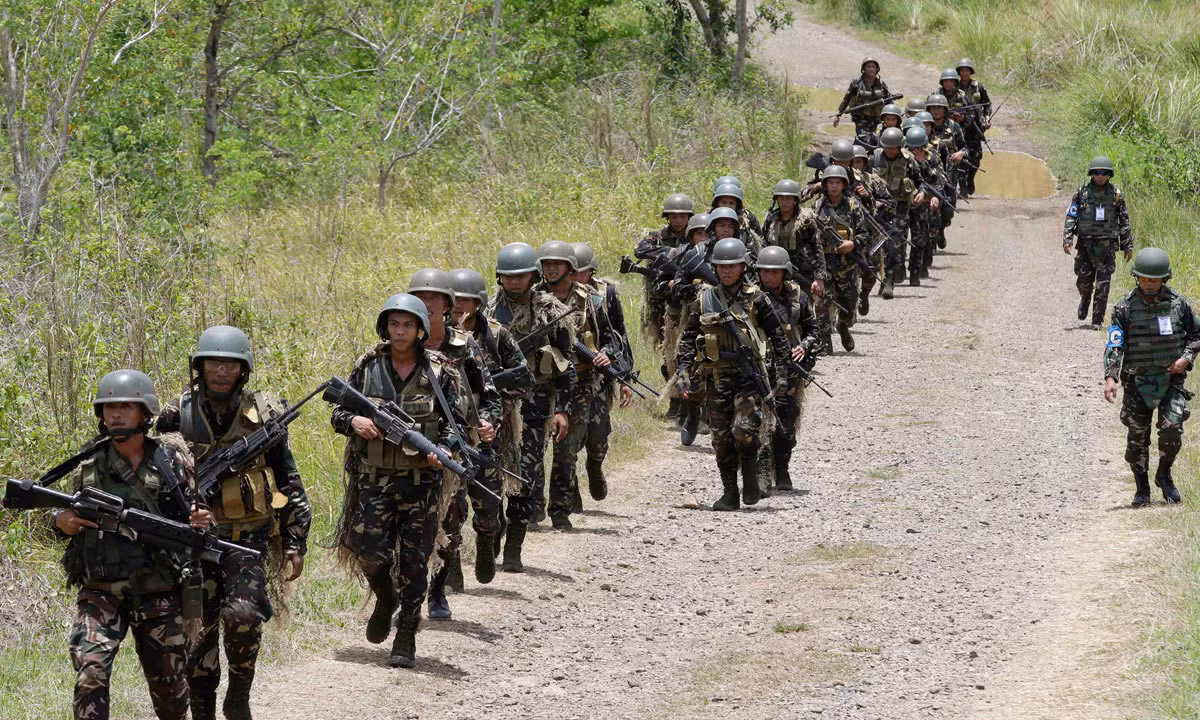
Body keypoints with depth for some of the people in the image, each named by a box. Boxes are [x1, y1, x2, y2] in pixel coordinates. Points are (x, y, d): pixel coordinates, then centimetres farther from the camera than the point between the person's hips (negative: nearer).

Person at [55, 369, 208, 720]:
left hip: (159, 595, 1)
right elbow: (71, 520, 15)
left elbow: (193, 513, 10)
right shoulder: (89, 467, 3)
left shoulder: (172, 459, 2)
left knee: (171, 691, 10)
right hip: (101, 593, -1)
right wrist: (61, 521, -9)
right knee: (90, 674, -22)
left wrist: (199, 522, -13)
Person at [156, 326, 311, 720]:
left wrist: (295, 543, 4)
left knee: (242, 614, -22)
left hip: (249, 536, -2)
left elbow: (289, 482, 6)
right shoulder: (177, 415, 0)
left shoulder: (264, 414, -1)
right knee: (199, 629, 1)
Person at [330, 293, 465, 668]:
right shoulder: (367, 367, 2)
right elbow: (338, 414, 8)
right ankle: (385, 599, 27)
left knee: (414, 562, 0)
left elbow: (456, 422, 4)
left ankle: (406, 639, 10)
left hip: (421, 480, -1)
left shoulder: (437, 372, -1)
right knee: (371, 553, -7)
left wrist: (443, 449, -16)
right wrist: (354, 421, -15)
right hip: (373, 478, 1)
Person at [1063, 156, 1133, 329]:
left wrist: (1128, 246, 6)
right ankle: (1085, 298, 37)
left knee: (1103, 284, -5)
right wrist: (1067, 239, -8)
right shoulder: (1082, 193, 2)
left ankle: (1098, 320, 1)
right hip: (1086, 243, 1)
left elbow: (1125, 221, 8)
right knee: (1083, 280, 3)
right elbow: (1071, 217, 3)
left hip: (1107, 245, -1)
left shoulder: (1116, 194, 2)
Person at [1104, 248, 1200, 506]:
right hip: (1137, 382, 0)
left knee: (1172, 428, -15)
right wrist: (1110, 377, -26)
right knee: (1137, 437, 0)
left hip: (1170, 378, 0)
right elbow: (1114, 344, -12)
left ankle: (1164, 475, 11)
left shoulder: (1178, 304, -2)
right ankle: (1142, 489, 16)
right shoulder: (1125, 308, -7)